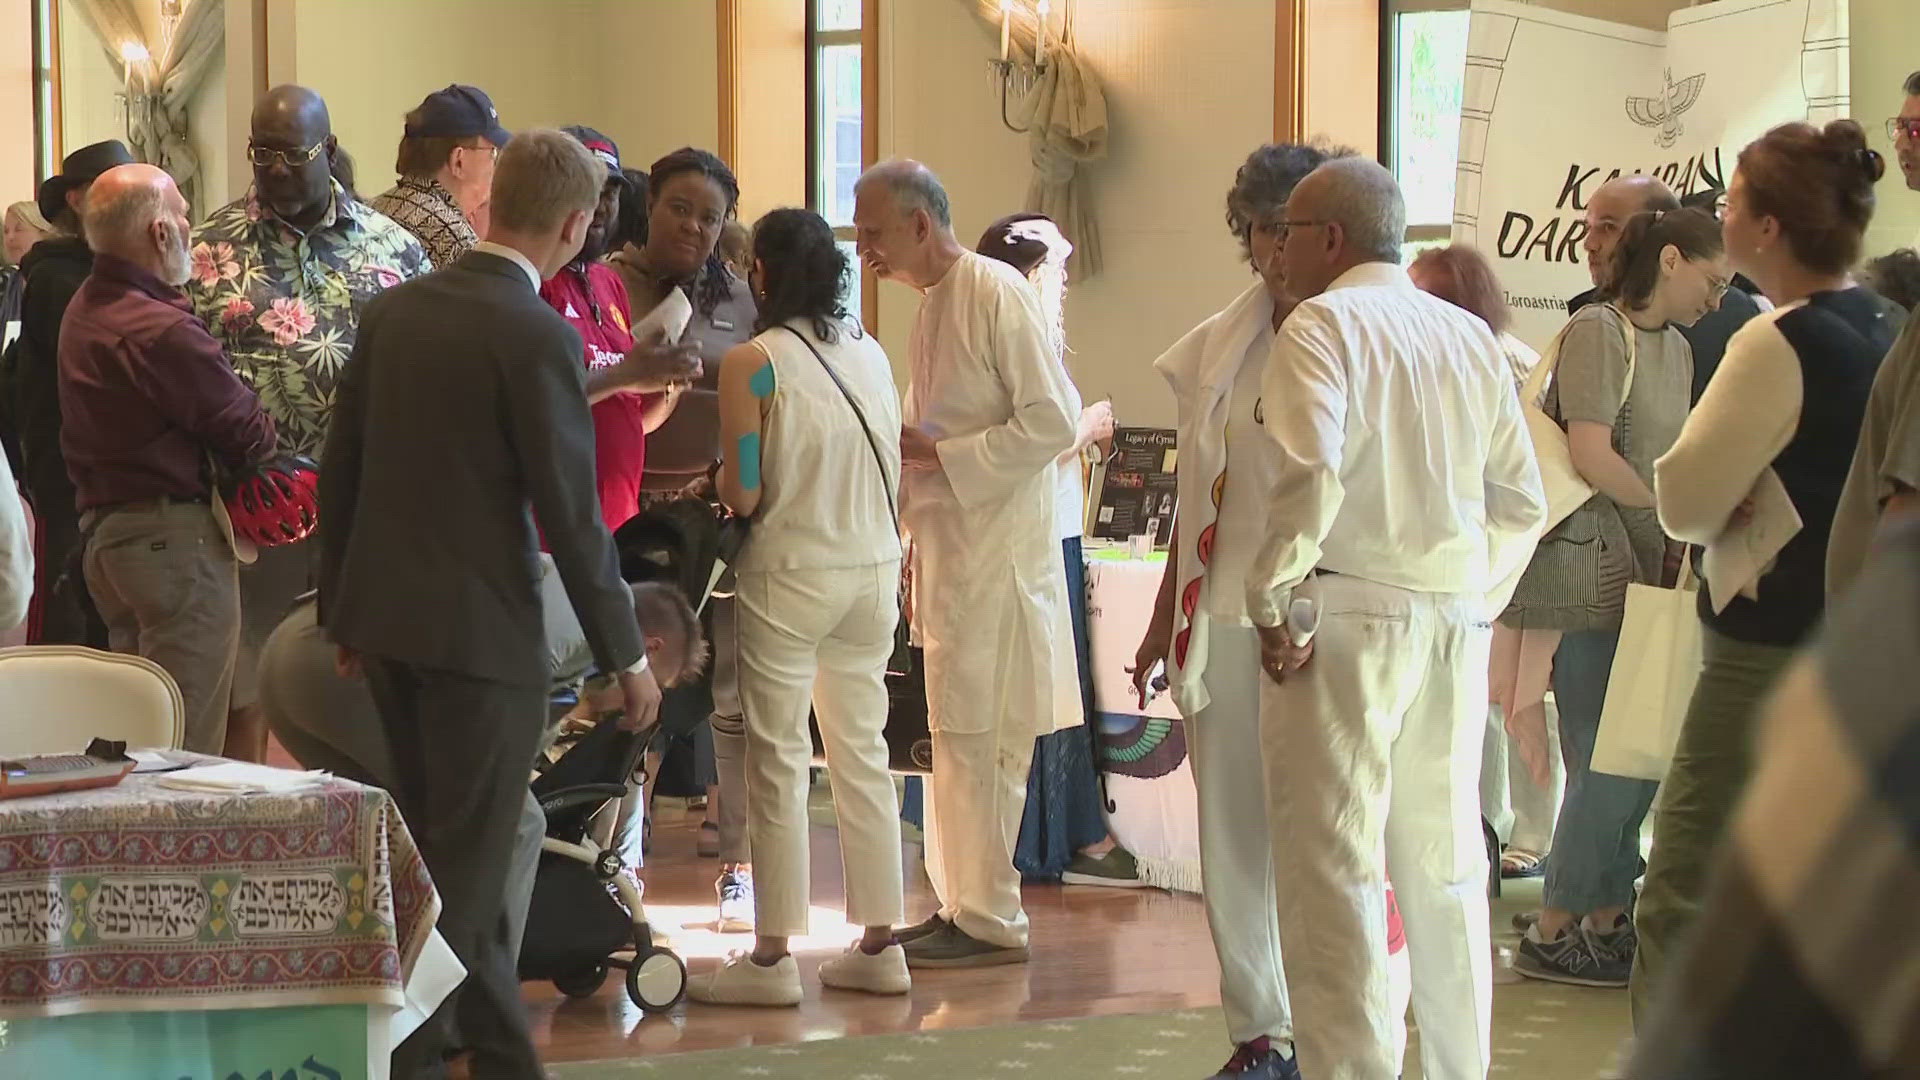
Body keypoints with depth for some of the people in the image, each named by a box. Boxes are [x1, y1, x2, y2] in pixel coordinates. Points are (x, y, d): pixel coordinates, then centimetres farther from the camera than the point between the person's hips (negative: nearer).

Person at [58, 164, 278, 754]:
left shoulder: (82, 310, 10)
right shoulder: (161, 331, -21)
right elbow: (251, 437, -15)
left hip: (103, 529, 10)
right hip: (175, 538, -10)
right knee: (188, 750, -5)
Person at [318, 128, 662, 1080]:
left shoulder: (392, 310, 5)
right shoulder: (539, 337, -15)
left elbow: (340, 469, 10)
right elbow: (571, 512, -14)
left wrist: (344, 610, 20)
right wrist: (627, 654, -4)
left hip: (381, 612, 7)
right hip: (479, 628, -7)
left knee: (444, 850, 17)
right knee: (465, 866, 2)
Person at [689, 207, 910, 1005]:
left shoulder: (752, 365, -12)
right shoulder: (870, 354, 5)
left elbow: (744, 496, -13)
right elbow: (892, 476, 9)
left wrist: (722, 482, 8)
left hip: (790, 576, -5)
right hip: (873, 570, 5)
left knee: (779, 764, 1)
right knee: (863, 753, 11)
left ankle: (772, 956, 5)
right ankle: (879, 946, 15)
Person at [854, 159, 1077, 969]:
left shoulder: (997, 294, -12)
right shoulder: (931, 305, 15)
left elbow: (1052, 422, -17)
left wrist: (938, 452, -17)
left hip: (997, 552, -9)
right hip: (945, 550, 9)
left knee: (977, 736, -7)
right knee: (954, 737, 12)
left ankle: (989, 920, -1)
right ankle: (961, 905, 19)